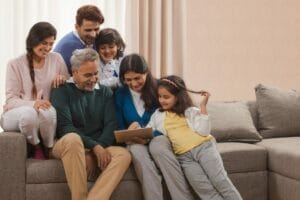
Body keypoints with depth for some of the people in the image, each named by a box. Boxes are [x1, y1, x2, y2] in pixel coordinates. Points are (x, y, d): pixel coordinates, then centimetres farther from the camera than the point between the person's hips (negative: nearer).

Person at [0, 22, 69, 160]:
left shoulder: (56, 59, 7)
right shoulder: (15, 65, -2)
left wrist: (63, 79, -12)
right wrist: (32, 104, -30)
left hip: (48, 116, 2)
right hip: (16, 114, -2)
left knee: (48, 112, -35)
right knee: (29, 113, -38)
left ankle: (49, 148, -8)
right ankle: (37, 147, -8)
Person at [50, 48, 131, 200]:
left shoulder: (105, 92, 12)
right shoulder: (61, 91, 0)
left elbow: (111, 125, -1)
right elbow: (64, 127, -13)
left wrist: (93, 152, -17)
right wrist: (94, 146, -23)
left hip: (98, 148, 3)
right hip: (66, 145, -3)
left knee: (123, 154, -26)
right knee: (73, 139, -38)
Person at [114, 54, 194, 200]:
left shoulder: (158, 88, -1)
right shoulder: (120, 94, 4)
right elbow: (119, 127, 7)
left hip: (156, 136, -1)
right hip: (135, 141, 1)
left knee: (158, 147, -38)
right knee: (138, 152, -37)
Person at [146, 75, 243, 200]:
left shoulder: (191, 111, 8)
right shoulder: (158, 115, 17)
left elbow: (203, 131, -4)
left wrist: (203, 106, -7)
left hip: (203, 147, -1)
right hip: (184, 156, 2)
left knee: (220, 180, -13)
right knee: (204, 189, -15)